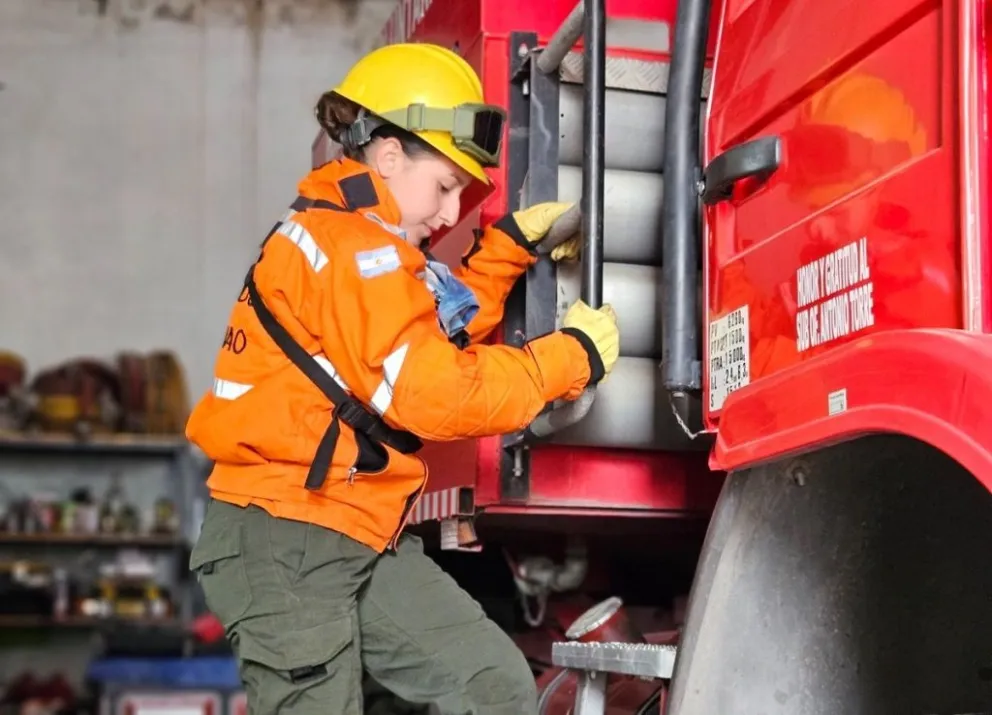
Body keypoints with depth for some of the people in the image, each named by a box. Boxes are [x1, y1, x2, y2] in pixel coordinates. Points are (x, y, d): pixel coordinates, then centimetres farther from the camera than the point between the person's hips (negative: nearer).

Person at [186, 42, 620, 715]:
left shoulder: (360, 241, 16)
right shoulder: (352, 245, -16)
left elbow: (449, 326, 24)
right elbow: (437, 392, -21)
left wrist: (512, 244, 14)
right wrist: (574, 356, -13)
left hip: (363, 538, 10)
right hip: (283, 539, -10)